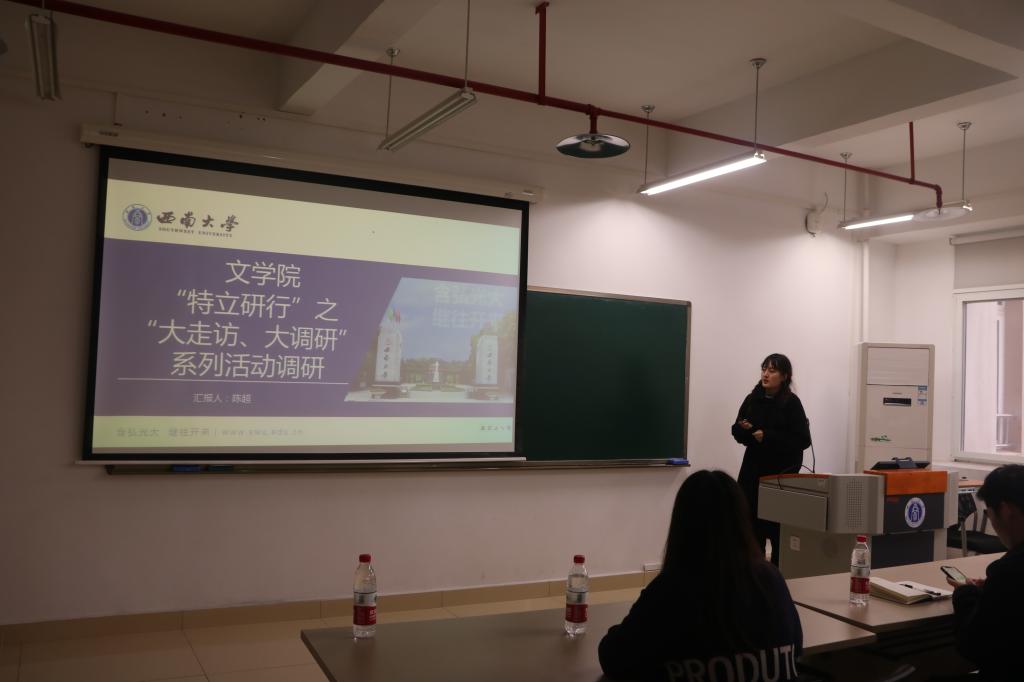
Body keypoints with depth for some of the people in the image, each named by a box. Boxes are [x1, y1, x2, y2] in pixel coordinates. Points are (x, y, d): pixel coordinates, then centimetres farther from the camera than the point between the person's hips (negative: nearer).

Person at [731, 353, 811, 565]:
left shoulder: (791, 403, -8)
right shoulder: (752, 399, 3)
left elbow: (803, 440, -13)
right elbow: (737, 431, 11)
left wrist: (767, 437, -18)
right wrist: (747, 430, -12)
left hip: (781, 473, -4)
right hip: (753, 470, 4)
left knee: (777, 527, 1)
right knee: (752, 523, 6)